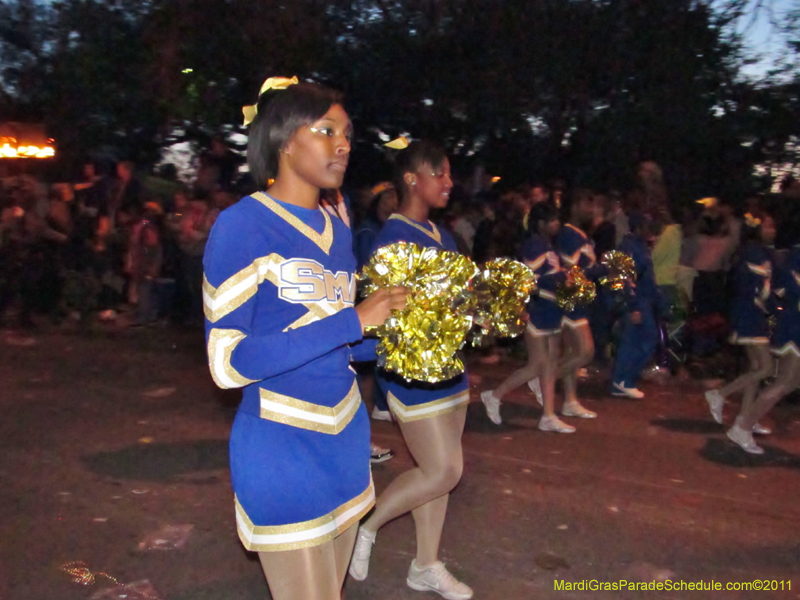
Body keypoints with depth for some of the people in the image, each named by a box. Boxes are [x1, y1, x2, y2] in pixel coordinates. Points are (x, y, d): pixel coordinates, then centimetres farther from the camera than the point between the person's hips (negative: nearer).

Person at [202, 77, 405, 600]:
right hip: (282, 451, -7)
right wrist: (351, 321, -23)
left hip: (346, 439, 7)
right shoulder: (242, 225, -16)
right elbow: (227, 361, -22)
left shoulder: (337, 230, 6)